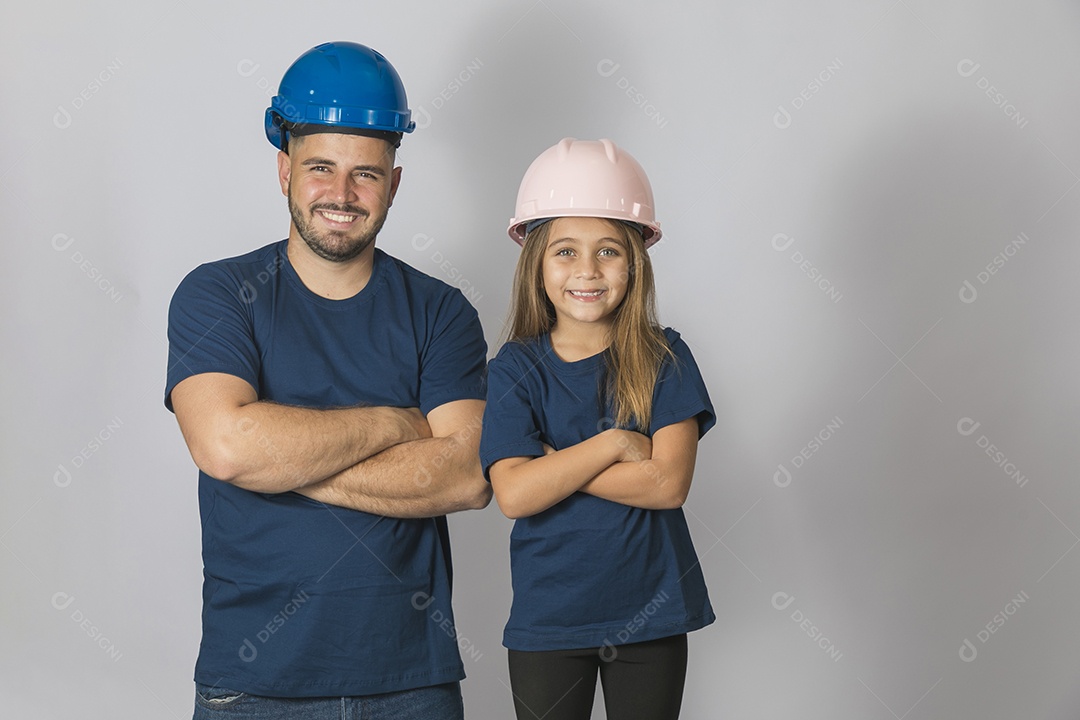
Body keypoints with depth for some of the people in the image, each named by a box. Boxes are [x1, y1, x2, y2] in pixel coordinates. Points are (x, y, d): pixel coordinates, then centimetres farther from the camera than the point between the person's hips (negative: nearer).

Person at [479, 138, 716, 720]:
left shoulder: (663, 359, -4)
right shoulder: (515, 370, -4)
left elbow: (669, 483, -15)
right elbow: (514, 494, -17)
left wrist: (551, 461, -16)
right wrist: (612, 444, -18)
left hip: (651, 613, 1)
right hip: (546, 621, 0)